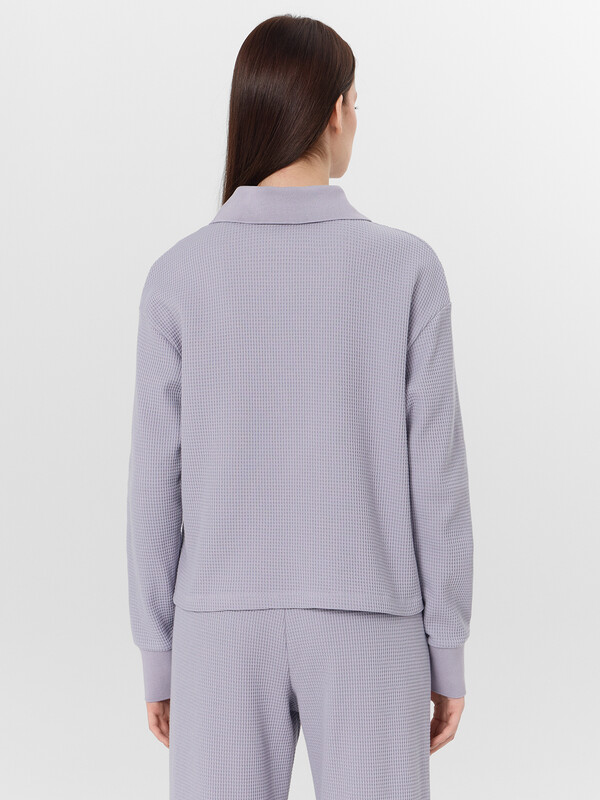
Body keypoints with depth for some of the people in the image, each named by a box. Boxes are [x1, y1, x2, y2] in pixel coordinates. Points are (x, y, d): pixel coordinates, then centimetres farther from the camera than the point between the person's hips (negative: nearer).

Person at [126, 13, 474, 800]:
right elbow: (435, 477, -6)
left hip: (229, 630, 1)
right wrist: (448, 653, 3)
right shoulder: (406, 268, -7)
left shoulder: (179, 276, -5)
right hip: (365, 630, -1)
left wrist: (159, 655, 8)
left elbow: (157, 481, -3)